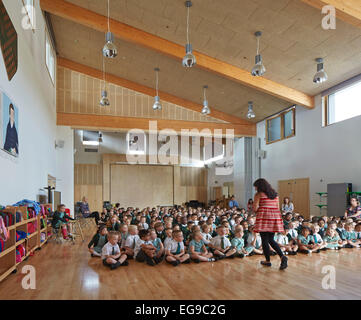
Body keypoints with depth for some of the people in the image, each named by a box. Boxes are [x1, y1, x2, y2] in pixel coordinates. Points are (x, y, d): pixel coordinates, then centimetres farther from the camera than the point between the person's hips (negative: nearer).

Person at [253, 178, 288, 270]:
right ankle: (282, 256, -1)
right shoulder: (275, 194, 14)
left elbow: (255, 209, -7)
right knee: (271, 240, 16)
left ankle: (268, 260, 14)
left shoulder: (258, 195, -4)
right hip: (274, 218, 6)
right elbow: (277, 208, 15)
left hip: (263, 218, -6)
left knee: (265, 240, 6)